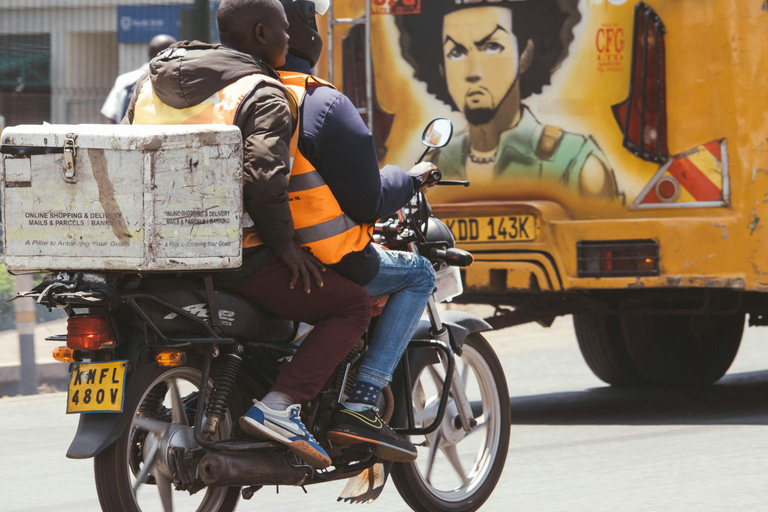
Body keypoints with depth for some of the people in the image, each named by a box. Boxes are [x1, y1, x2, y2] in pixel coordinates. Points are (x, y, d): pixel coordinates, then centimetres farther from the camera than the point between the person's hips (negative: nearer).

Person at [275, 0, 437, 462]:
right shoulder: (324, 106, -17)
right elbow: (367, 202, -14)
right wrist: (410, 180, 7)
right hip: (323, 265, -8)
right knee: (419, 275, 14)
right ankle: (360, 405, -1)